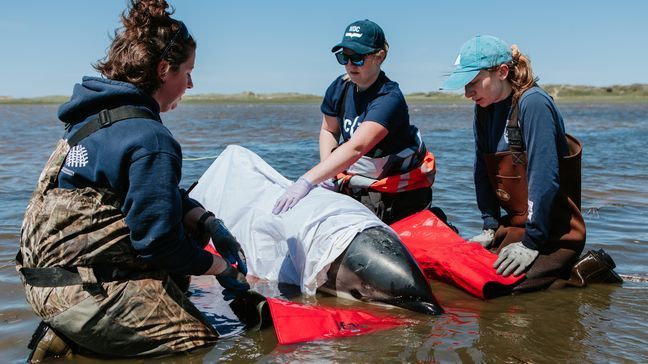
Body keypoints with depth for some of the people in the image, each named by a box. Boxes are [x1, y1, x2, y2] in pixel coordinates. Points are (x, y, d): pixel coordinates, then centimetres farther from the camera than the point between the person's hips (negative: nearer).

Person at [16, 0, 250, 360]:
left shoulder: (95, 116, 11)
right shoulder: (151, 140, -20)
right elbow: (158, 241, -19)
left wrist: (211, 224, 4)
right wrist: (223, 268, -3)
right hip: (82, 287, -10)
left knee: (193, 220, 17)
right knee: (201, 341, 1)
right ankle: (74, 339, -4)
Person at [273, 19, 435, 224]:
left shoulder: (389, 98, -25)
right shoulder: (340, 88, -4)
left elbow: (356, 147, -38)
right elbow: (329, 131, 12)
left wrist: (307, 181, -47)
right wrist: (327, 174, -6)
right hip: (357, 185, 6)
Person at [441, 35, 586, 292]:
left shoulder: (533, 103, -20)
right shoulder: (485, 109, 4)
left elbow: (544, 178, -24)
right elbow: (482, 172, 8)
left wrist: (531, 244, -22)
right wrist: (490, 227, 3)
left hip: (555, 230, -8)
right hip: (514, 224, 8)